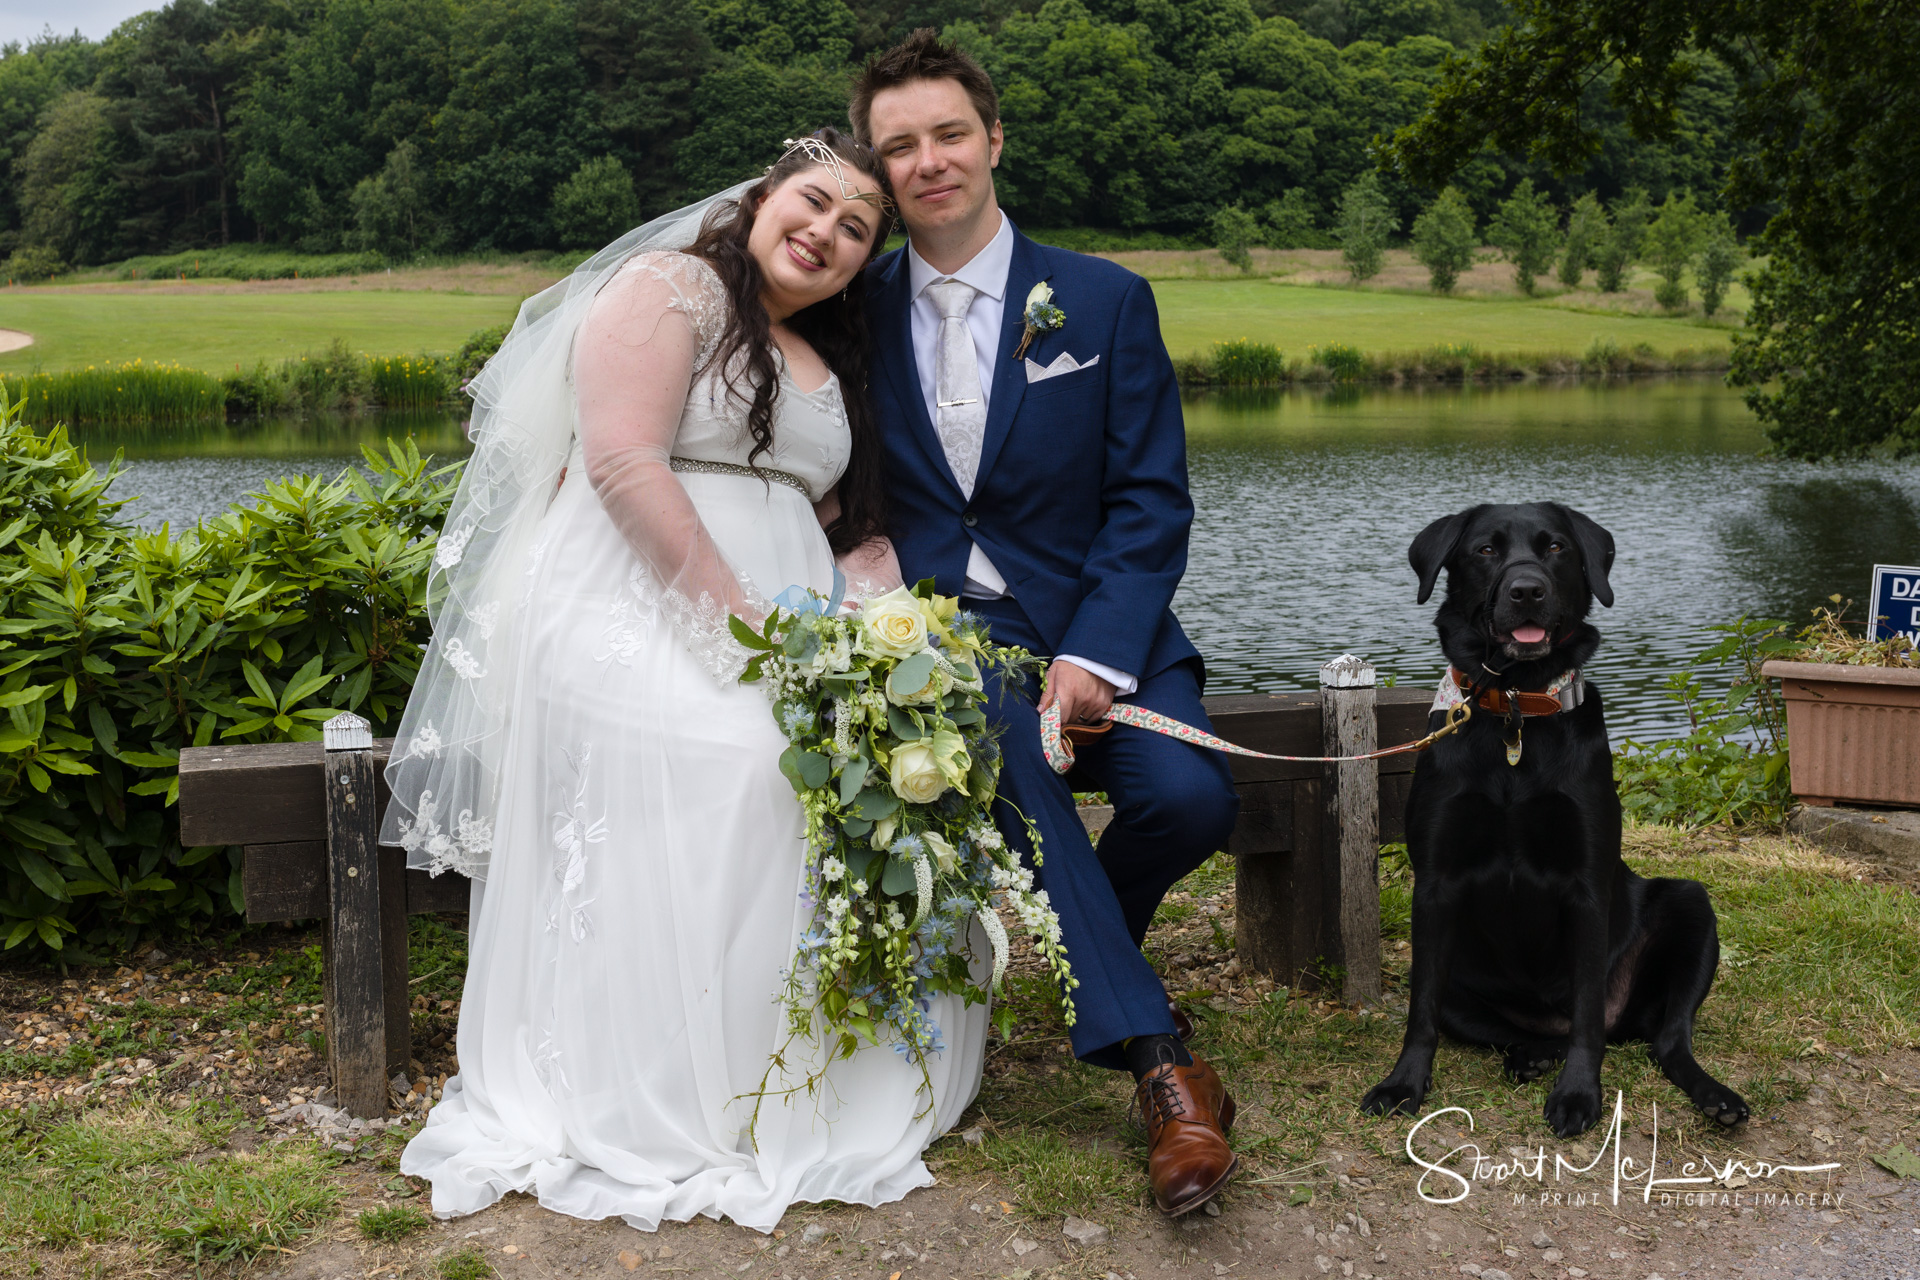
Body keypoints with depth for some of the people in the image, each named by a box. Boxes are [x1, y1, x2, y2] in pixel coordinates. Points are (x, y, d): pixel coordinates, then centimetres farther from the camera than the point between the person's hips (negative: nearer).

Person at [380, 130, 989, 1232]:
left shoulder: (835, 367, 26)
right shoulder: (670, 288, 1)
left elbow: (853, 523, 19)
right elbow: (625, 460, -12)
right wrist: (738, 623, -18)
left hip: (784, 631, 7)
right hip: (637, 615, -7)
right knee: (730, 772, -28)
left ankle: (845, 1087, -6)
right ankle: (675, 1111, -16)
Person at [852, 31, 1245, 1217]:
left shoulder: (1107, 301, 4)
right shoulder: (860, 309, 8)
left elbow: (1152, 505, -1)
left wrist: (1092, 657, -16)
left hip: (1089, 627, 1)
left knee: (1189, 796, -26)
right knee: (1000, 738, -35)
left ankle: (1096, 941, 13)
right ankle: (1159, 1058, -26)